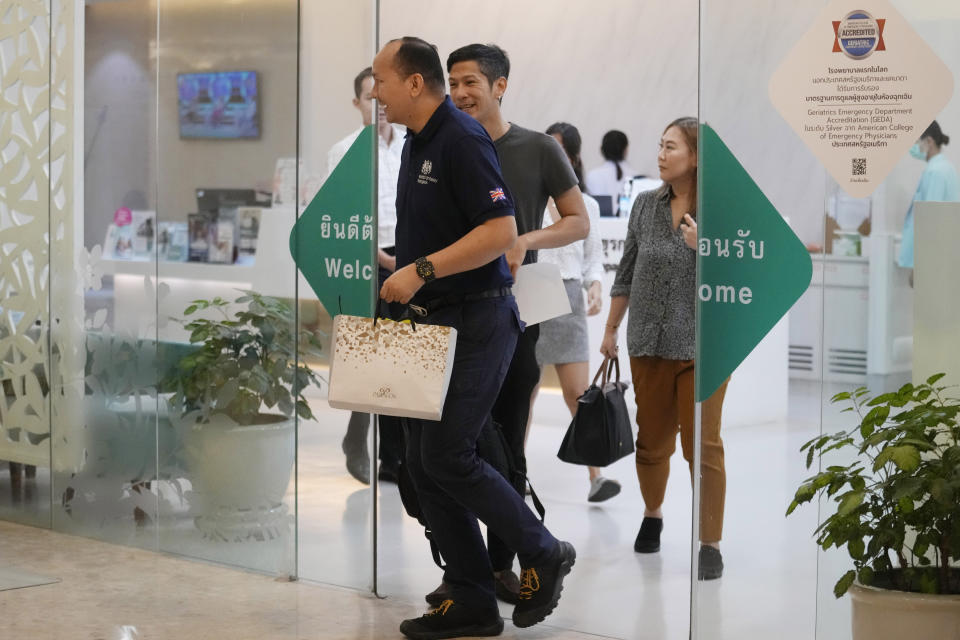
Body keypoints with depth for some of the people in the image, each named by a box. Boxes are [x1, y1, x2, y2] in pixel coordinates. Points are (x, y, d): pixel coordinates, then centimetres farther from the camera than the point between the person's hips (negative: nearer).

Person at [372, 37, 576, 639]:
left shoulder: (463, 139, -16)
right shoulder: (417, 142, 13)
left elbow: (501, 231, -24)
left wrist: (422, 270, -26)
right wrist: (401, 277, 20)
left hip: (477, 323, -10)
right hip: (434, 323, 10)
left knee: (447, 455, -11)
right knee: (425, 462, 7)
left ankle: (543, 553, 8)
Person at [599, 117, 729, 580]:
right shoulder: (647, 205, 4)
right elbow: (627, 272, 12)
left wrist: (703, 247, -22)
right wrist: (611, 329, 16)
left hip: (702, 346, -4)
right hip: (650, 343, 4)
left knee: (703, 446, -3)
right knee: (652, 439, 15)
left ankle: (710, 545, 4)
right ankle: (652, 516, 37)